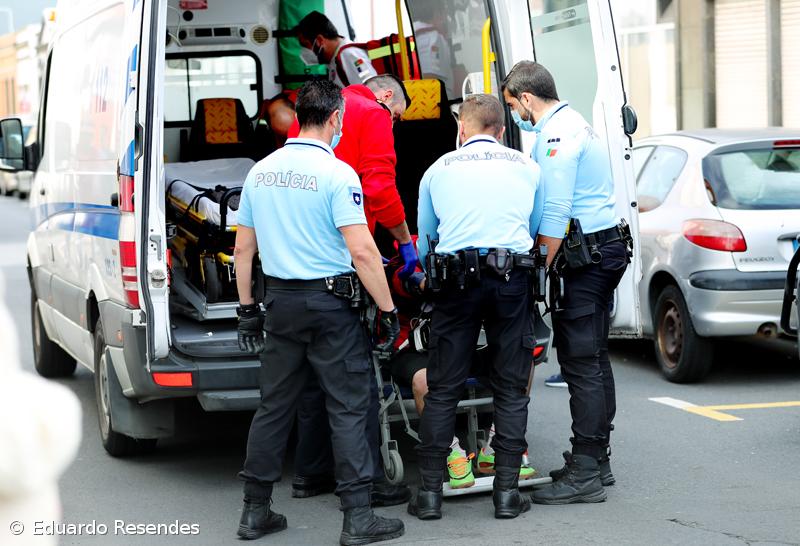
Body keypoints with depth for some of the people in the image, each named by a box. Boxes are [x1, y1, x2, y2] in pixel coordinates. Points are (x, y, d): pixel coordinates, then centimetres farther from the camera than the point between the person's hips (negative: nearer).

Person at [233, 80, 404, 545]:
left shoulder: (261, 171, 8)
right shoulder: (337, 173, -12)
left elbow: (243, 249, 12)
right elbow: (362, 250, -18)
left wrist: (248, 308, 19)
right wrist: (388, 310, -12)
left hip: (280, 299, 6)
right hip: (330, 302, -6)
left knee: (274, 406, 13)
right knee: (348, 407, 0)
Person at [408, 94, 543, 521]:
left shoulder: (439, 169, 13)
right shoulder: (526, 167, 14)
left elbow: (424, 239, 23)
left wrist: (429, 276, 41)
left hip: (455, 280, 0)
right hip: (512, 276, 0)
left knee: (442, 389, 4)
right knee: (511, 389, 6)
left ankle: (430, 492, 3)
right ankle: (507, 491, 4)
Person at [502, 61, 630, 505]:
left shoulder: (555, 134, -14)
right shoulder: (576, 124, 19)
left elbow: (555, 213, -21)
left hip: (585, 256, -11)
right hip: (605, 249, 11)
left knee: (580, 363, -10)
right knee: (593, 359, 14)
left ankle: (584, 475, -9)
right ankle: (594, 461, 21)